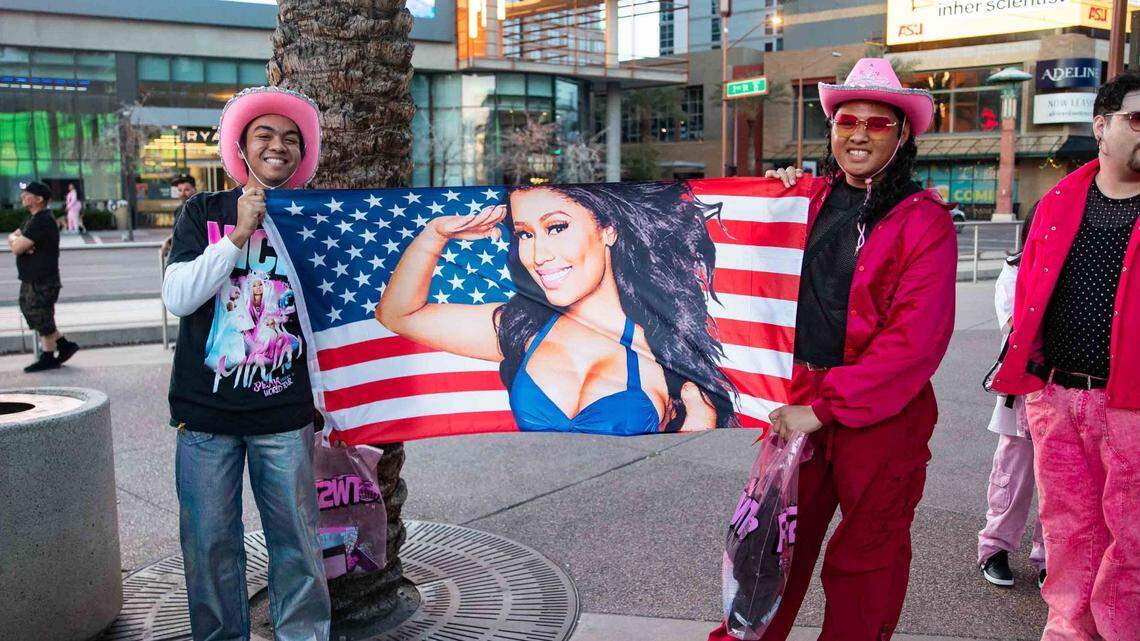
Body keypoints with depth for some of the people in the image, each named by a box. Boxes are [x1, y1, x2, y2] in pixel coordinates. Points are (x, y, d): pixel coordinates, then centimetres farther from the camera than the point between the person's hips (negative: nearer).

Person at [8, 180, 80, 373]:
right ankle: (64, 345, 23)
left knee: (41, 320, 0)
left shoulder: (42, 222, -20)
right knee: (35, 316, 16)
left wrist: (15, 240, -1)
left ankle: (48, 358, 11)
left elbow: (17, 247, -23)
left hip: (42, 282, -10)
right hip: (31, 279, 10)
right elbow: (13, 238, 15)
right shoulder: (33, 218, 14)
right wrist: (17, 240, -8)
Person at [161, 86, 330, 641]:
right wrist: (241, 234, -12)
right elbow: (177, 298, -8)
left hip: (285, 413, 0)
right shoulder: (205, 211, 5)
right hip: (205, 411, 0)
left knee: (297, 540, 4)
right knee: (209, 543, 7)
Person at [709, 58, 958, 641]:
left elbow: (915, 340, -17)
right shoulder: (813, 198, 7)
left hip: (884, 412, -4)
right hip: (800, 396, 5)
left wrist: (824, 409, -20)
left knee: (865, 559, 11)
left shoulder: (925, 221, -9)